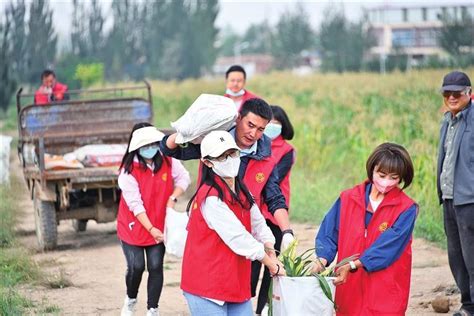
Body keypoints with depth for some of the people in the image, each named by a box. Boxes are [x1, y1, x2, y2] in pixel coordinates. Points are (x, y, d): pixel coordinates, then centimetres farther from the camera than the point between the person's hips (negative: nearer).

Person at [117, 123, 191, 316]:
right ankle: (130, 300, 25)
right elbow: (135, 204, -19)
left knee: (156, 267, -1)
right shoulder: (128, 171, -18)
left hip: (159, 226, 2)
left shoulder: (167, 161, -8)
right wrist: (151, 229, -23)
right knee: (136, 267, -5)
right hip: (133, 226, -2)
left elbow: (184, 178, 4)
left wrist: (173, 198, -13)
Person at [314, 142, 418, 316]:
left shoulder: (406, 209, -5)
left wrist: (353, 265, -22)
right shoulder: (348, 199, 6)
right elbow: (328, 234, 4)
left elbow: (387, 246, -14)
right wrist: (322, 259, -15)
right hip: (349, 292, 3)